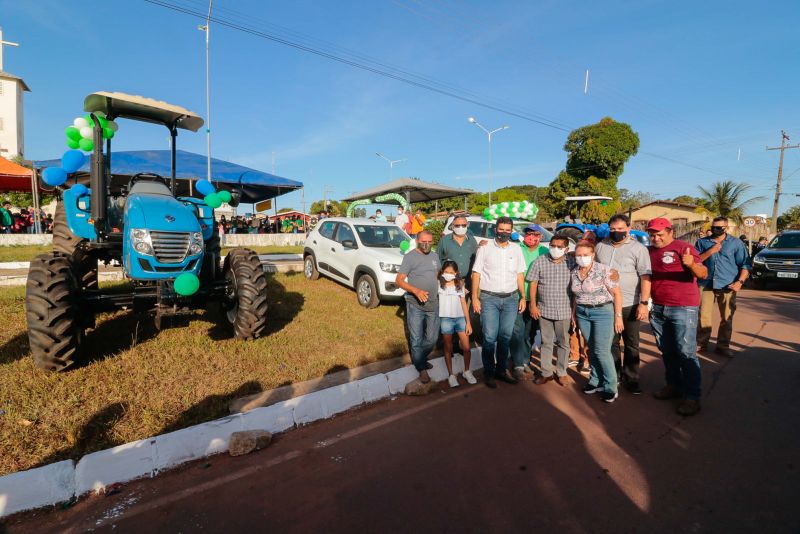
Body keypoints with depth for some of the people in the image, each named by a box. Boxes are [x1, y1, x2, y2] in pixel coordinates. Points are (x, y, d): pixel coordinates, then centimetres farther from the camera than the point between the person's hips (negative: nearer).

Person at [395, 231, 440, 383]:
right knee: (416, 339, 5)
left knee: (432, 338, 13)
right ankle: (422, 368, 21)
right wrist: (416, 291, -27)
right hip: (415, 305, -5)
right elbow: (399, 280, -14)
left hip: (433, 304, 6)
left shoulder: (435, 256, 9)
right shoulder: (410, 257, -10)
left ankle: (420, 359, 37)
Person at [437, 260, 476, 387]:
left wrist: (468, 322, 4)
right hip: (446, 319, -2)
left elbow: (464, 304, 8)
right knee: (448, 348, 7)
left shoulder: (460, 284, 8)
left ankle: (467, 372, 22)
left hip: (460, 318, 2)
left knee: (466, 348, 0)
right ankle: (451, 375, 20)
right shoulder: (438, 284, -1)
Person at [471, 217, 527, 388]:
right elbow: (476, 274, -1)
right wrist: (475, 298, -8)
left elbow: (520, 275, 13)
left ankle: (502, 369, 23)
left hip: (511, 298, 3)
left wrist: (523, 297, 5)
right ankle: (488, 372, 11)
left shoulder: (516, 250, 9)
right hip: (489, 298, -3)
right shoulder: (484, 248, -1)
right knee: (490, 337, -3)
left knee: (505, 336, 9)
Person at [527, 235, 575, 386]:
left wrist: (575, 309, 0)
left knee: (563, 343, 12)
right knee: (546, 342, 11)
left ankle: (561, 373, 27)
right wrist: (533, 305, -4)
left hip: (564, 311, 0)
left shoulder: (571, 263, -5)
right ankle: (546, 372, 22)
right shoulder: (540, 262, -2)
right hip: (544, 310, 1)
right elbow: (533, 283, 1)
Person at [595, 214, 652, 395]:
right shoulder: (601, 246, 6)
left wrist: (644, 303, -17)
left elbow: (645, 277, -10)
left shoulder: (638, 248, -6)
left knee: (631, 344, 9)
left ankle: (631, 379, 21)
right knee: (611, 342, 13)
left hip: (630, 305, -3)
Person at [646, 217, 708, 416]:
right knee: (667, 351, 14)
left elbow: (703, 274, -16)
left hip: (683, 308, -6)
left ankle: (692, 396, 1)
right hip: (658, 308, 6)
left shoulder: (683, 247, -7)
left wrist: (692, 264, -37)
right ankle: (673, 386, 27)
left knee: (686, 352, -5)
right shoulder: (649, 251, 9)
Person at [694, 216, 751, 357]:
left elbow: (745, 264, 2)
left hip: (727, 286, 0)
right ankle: (701, 343, 12)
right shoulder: (702, 242, 7)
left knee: (727, 318, 6)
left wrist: (740, 281, -11)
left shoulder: (736, 243, 4)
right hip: (706, 285, 0)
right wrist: (710, 252, -13)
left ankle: (723, 346, 16)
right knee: (703, 316, 1)